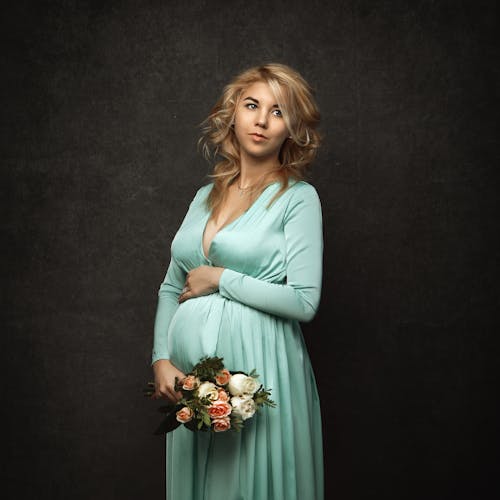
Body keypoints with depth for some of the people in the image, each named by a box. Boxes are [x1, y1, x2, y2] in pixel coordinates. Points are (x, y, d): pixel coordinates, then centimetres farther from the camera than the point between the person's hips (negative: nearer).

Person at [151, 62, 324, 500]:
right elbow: (171, 289, 14)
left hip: (257, 370, -5)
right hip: (190, 379, 5)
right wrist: (161, 361, 0)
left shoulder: (298, 197, -5)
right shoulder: (205, 196, 12)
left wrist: (219, 278, -9)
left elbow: (304, 302, -13)